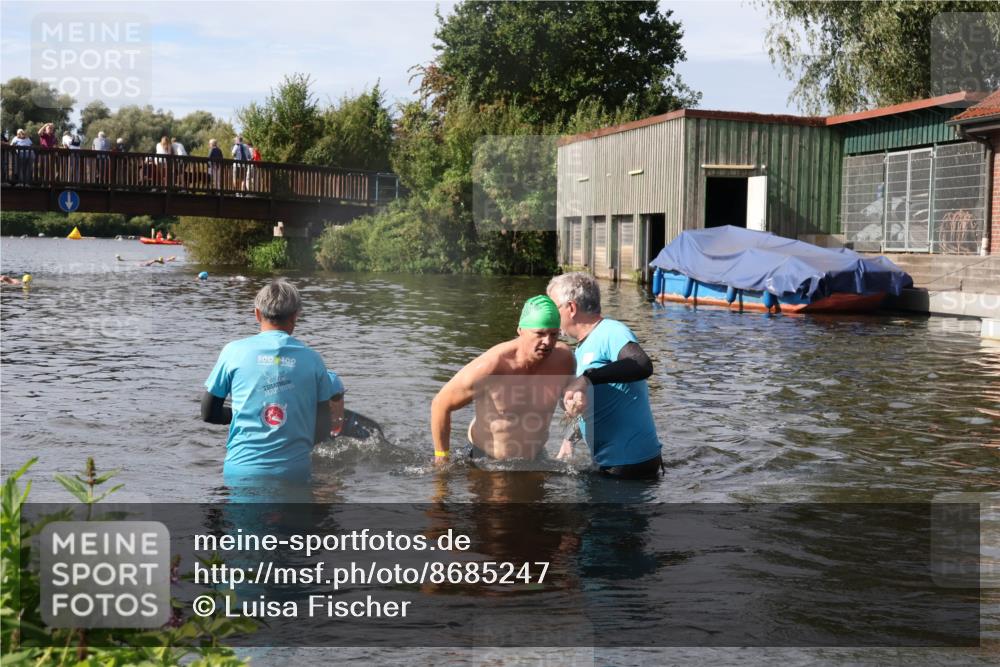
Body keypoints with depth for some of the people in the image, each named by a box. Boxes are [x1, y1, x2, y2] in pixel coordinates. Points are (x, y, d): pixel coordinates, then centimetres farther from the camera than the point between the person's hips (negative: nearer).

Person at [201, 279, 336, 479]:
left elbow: (208, 413, 11)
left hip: (242, 470, 0)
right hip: (295, 472, 0)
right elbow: (322, 431, 7)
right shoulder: (312, 358, 5)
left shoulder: (234, 351, 3)